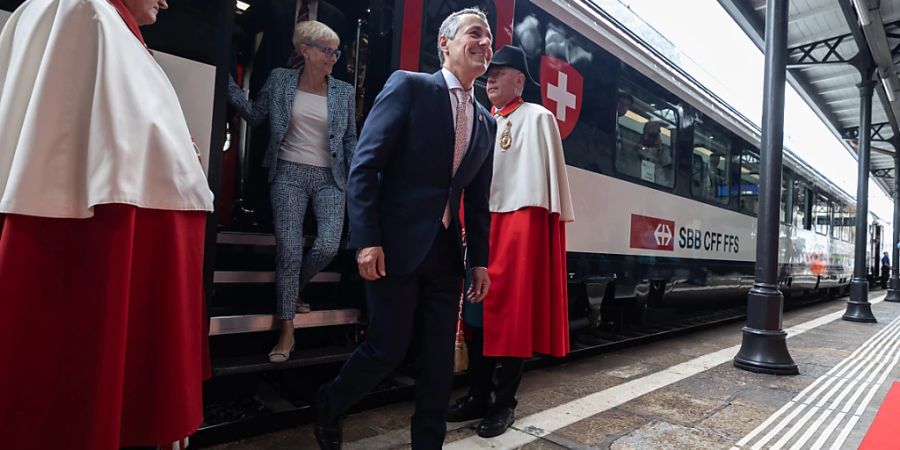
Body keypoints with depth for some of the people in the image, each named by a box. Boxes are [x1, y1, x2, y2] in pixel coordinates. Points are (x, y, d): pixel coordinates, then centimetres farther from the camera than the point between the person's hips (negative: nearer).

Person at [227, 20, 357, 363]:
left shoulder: (344, 92, 6)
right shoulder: (280, 81, 5)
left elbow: (350, 138, 10)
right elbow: (255, 115, 12)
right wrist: (227, 83, 3)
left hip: (330, 178, 1)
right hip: (289, 173, -1)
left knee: (328, 246, -13)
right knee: (289, 249, -7)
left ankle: (290, 291, 20)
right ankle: (287, 331, 5)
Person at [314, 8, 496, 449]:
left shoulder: (486, 123, 14)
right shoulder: (408, 85, -3)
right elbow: (364, 164, -10)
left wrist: (480, 259, 10)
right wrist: (367, 240, -17)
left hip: (445, 251, 6)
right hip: (396, 244, -5)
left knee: (438, 359, 8)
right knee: (387, 347, 3)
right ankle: (328, 405, 32)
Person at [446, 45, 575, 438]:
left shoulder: (538, 118, 3)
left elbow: (550, 171, -2)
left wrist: (552, 218, -9)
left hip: (520, 220, -6)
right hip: (482, 222, 6)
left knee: (513, 311, -1)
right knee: (478, 310, 8)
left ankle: (504, 403, 11)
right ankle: (477, 396, 20)